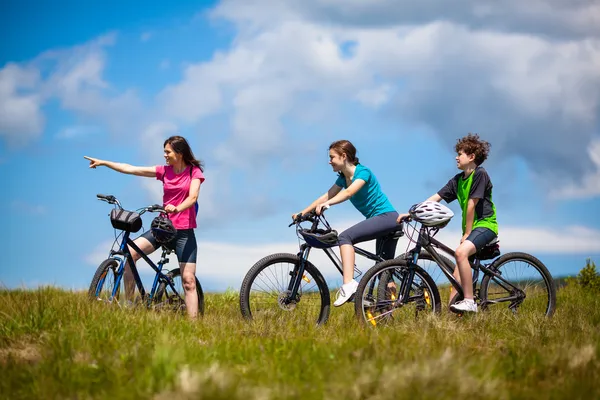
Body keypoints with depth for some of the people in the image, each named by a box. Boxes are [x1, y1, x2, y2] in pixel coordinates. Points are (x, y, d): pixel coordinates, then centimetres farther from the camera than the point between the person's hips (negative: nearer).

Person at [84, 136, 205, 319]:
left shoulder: (194, 172, -2)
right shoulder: (164, 171, 8)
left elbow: (192, 196, -17)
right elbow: (131, 169, 6)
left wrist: (177, 208, -38)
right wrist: (102, 163, 1)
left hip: (184, 231, -3)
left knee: (188, 281, -10)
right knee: (130, 252, -19)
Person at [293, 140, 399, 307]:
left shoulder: (363, 172, -13)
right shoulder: (343, 178, 12)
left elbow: (349, 192, -31)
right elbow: (326, 196, 9)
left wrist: (327, 204, -44)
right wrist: (302, 213, 1)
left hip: (387, 216, -10)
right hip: (381, 220, 10)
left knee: (345, 237, -27)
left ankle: (349, 284, -39)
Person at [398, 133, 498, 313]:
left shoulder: (480, 174, -12)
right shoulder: (458, 180, 12)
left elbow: (471, 205, -14)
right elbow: (435, 198, 9)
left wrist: (467, 233, -13)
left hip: (485, 225, -9)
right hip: (470, 228, 9)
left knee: (461, 252, -32)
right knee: (458, 272, 3)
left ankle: (469, 302, -31)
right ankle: (452, 308, 3)